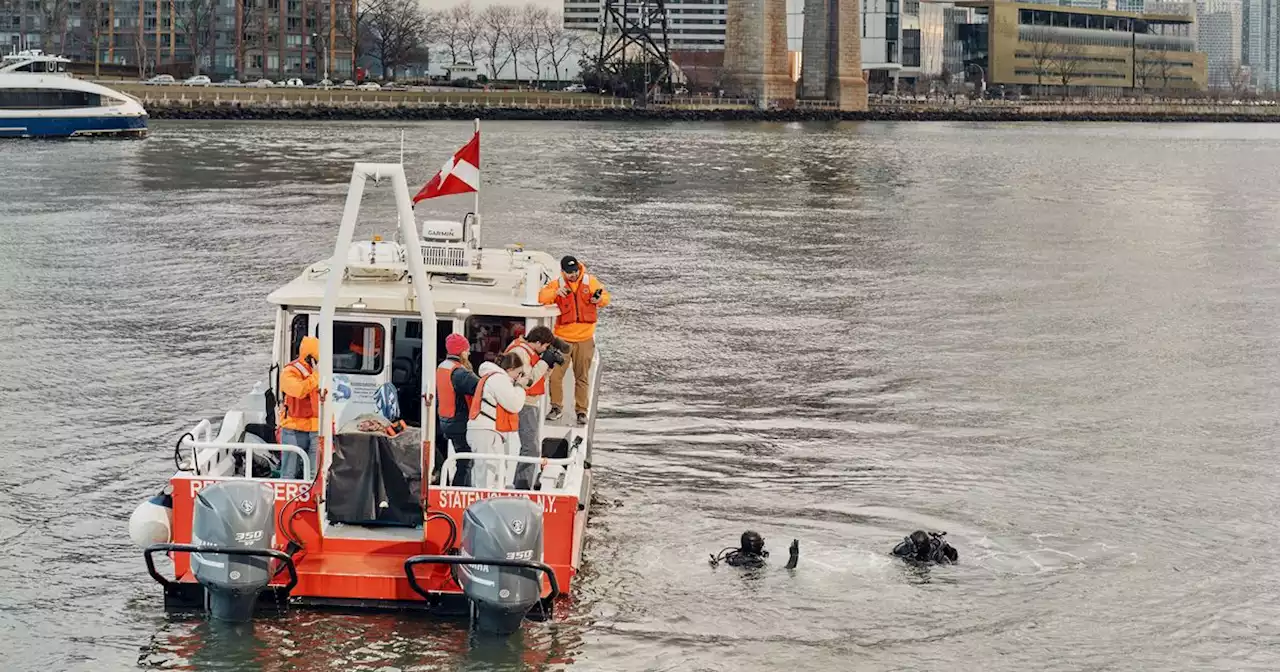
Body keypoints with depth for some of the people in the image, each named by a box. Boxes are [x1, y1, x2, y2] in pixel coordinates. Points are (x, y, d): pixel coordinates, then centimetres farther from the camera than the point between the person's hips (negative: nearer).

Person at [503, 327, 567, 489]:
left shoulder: (529, 351, 13)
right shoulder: (519, 352, -18)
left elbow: (539, 377, 18)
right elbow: (526, 381, -26)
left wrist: (550, 363, 1)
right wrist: (544, 361, -21)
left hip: (531, 404, 11)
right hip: (523, 405, -11)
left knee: (531, 447, 19)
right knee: (531, 448, -16)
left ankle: (521, 486, 28)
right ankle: (523, 489, -19)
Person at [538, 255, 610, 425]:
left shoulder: (590, 282, 2)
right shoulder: (557, 284, 0)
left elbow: (605, 298, 1)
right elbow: (542, 297, -10)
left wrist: (599, 299, -23)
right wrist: (556, 292, -29)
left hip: (585, 339, 0)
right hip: (562, 338, 0)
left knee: (582, 378, 5)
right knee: (555, 375, -4)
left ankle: (581, 411, 13)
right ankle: (557, 407, 12)